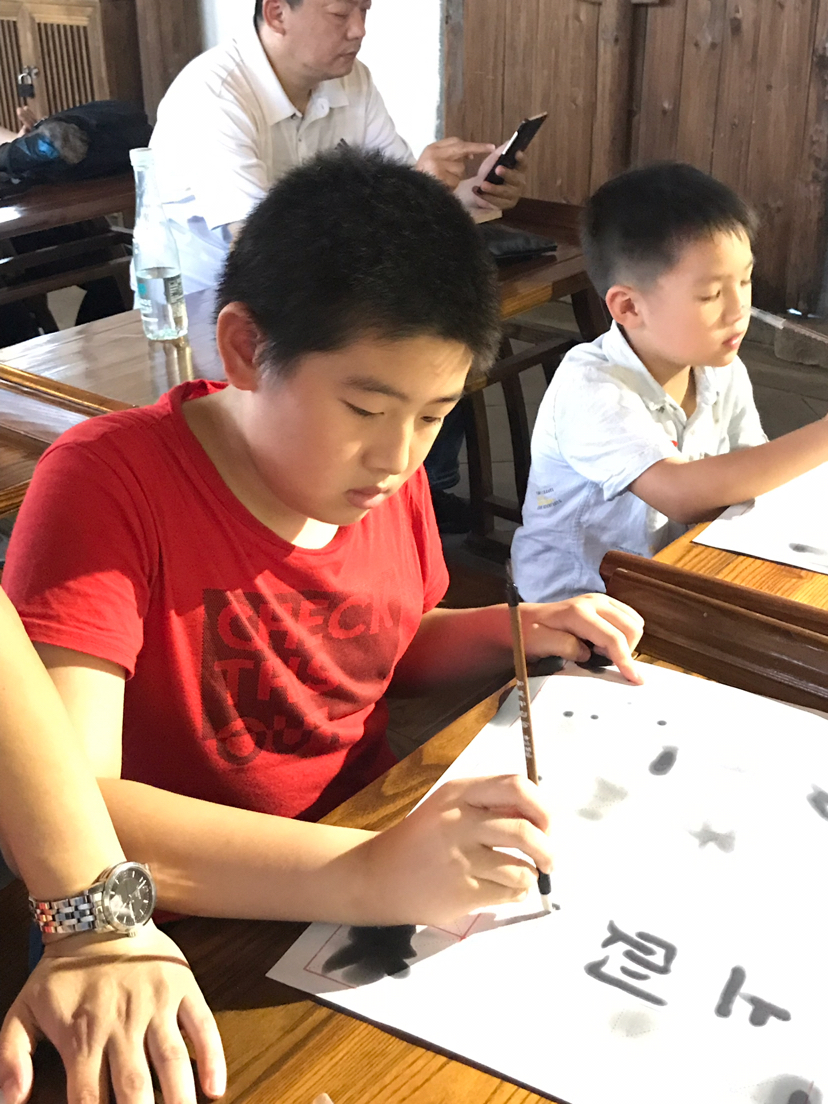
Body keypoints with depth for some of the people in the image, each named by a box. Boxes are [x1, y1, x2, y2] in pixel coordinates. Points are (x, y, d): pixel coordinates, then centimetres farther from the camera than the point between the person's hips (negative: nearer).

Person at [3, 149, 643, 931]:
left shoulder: (389, 471, -1)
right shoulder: (110, 480, -21)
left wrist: (513, 631, -1)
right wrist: (369, 879, -39)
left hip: (380, 836, 6)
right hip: (204, 922, -5)